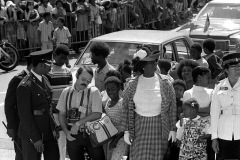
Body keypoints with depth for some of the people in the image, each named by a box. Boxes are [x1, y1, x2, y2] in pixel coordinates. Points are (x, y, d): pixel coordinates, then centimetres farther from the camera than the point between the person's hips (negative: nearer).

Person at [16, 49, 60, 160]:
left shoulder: (44, 80, 7)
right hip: (32, 133, -8)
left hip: (48, 131, 8)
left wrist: (53, 128, 11)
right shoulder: (25, 86, -19)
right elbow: (25, 115, -18)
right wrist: (35, 138, -17)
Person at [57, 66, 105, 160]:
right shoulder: (66, 92, 5)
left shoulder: (94, 92, -4)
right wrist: (66, 132, -5)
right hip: (72, 135, 3)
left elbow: (97, 114, -11)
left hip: (90, 133, -2)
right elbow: (62, 115, 8)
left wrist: (79, 123, -15)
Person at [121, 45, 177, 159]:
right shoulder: (133, 84, 0)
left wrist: (172, 129, -1)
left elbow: (172, 107, 1)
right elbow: (126, 108, 3)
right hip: (139, 126, 0)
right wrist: (126, 131, 1)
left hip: (159, 127, 0)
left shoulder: (164, 83, -1)